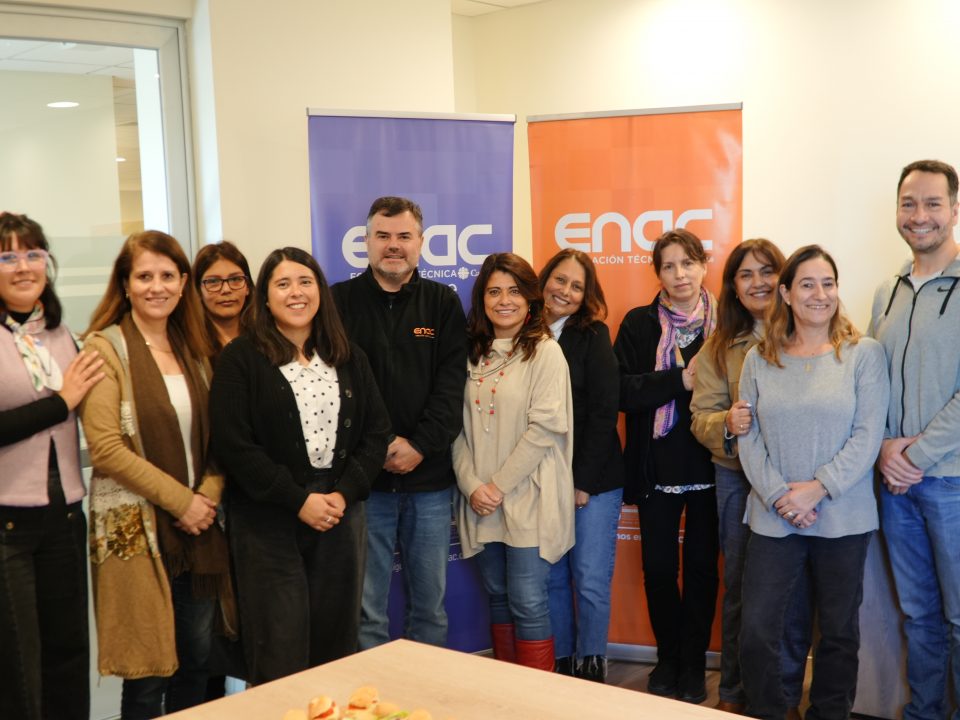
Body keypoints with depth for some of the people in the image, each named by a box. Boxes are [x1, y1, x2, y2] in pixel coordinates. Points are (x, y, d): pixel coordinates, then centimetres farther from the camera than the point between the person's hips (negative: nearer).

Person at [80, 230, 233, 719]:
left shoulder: (195, 349, 11)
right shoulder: (105, 348, -7)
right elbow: (106, 448, -15)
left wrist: (209, 496, -6)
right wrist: (180, 500, -14)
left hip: (198, 527, 6)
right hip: (136, 528, -5)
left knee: (196, 664, 13)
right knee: (147, 673, 2)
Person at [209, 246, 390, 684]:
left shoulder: (348, 358, 11)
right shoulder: (241, 359, -3)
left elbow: (376, 431, 8)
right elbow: (233, 445, -11)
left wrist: (344, 493, -7)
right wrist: (299, 500, -14)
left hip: (341, 515, 4)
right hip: (269, 522, -4)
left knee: (336, 645, 8)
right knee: (280, 657, -1)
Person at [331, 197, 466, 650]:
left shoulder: (443, 302, 7)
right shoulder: (341, 301, 2)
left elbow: (452, 382, -1)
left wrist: (419, 445, -12)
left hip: (430, 478, 2)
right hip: (364, 478, -1)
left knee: (431, 603, 11)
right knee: (367, 609, 4)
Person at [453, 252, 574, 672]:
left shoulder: (545, 352, -6)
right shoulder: (473, 355, 10)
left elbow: (546, 427, -13)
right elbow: (460, 427, 7)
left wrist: (499, 485, -13)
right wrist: (471, 485, -7)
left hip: (528, 499, -5)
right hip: (481, 503, 5)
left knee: (527, 602, -5)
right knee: (498, 597, 13)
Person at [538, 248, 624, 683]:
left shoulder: (593, 336, -3)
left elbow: (603, 412, -8)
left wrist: (583, 481, -11)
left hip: (593, 480, -2)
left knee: (591, 582, -1)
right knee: (552, 579, 6)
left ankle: (591, 668, 15)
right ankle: (562, 664, 21)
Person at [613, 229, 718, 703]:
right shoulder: (639, 323, 2)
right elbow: (623, 389, -8)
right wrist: (682, 380, -18)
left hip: (709, 464, -1)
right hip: (656, 465, 1)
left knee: (701, 565, 8)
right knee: (658, 566, 7)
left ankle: (694, 664, 24)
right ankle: (668, 659, 26)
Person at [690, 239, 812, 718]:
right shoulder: (719, 346, 7)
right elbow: (701, 417, 2)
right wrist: (726, 424, -21)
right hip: (738, 480, 2)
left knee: (793, 592, 4)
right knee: (739, 588, 11)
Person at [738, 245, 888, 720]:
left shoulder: (864, 354, -1)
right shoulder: (759, 360, 6)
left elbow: (868, 435, -7)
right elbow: (748, 439, 2)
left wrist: (818, 489, -15)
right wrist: (779, 496, -11)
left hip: (844, 518, -1)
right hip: (773, 518, 1)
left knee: (839, 633, 11)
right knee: (756, 631, -2)